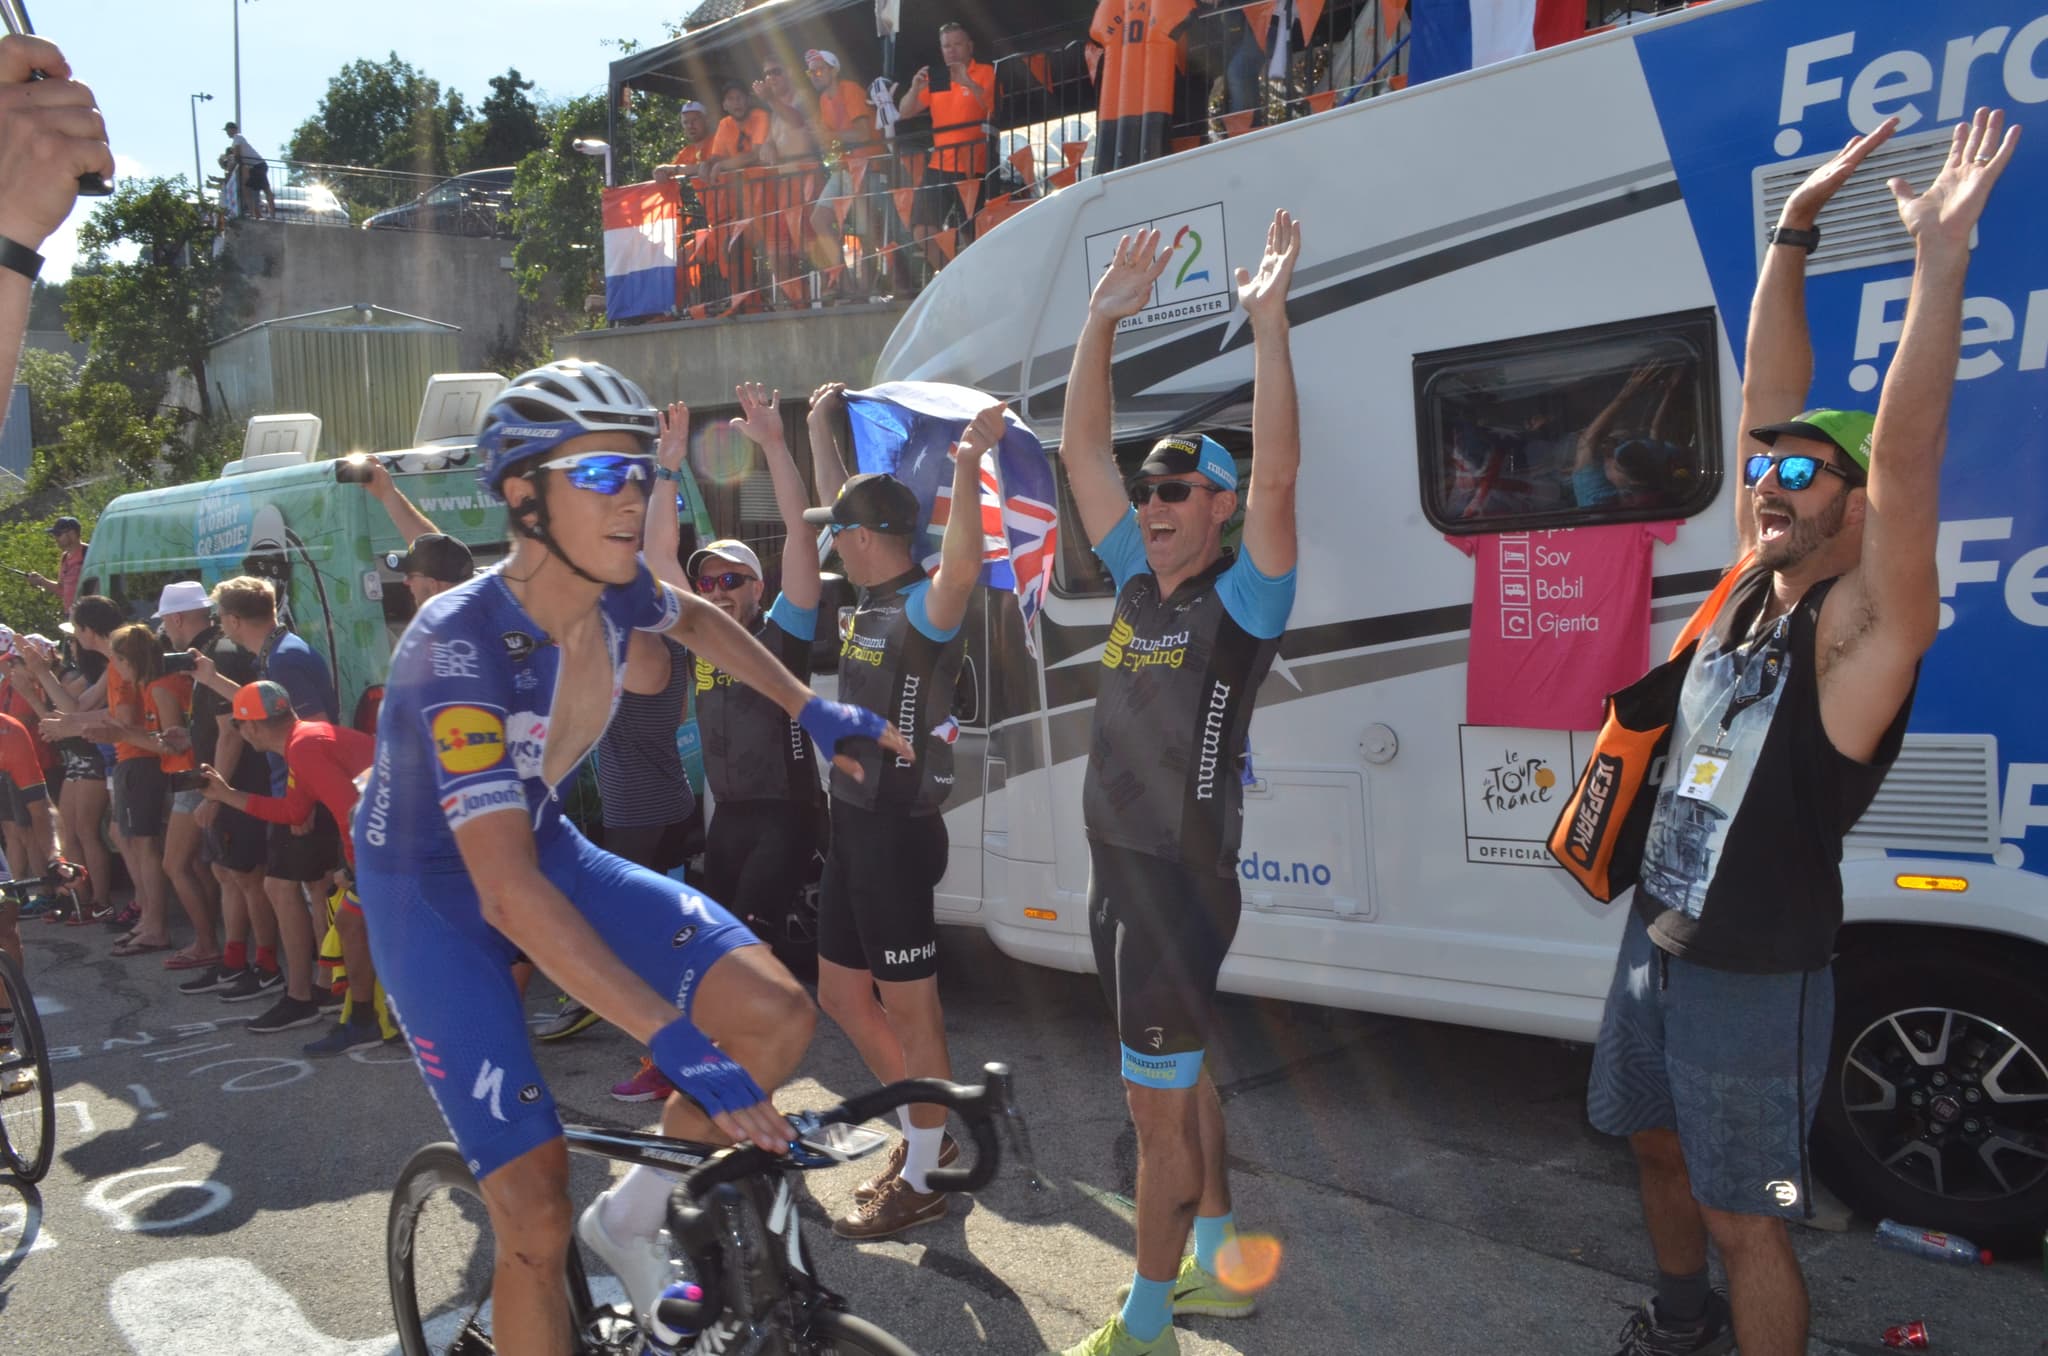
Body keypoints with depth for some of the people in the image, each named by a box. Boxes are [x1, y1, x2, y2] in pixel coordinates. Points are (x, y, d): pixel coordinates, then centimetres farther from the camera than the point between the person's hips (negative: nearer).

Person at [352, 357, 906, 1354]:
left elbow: (696, 619, 15)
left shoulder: (613, 592, -13)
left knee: (777, 1017, -13)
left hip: (545, 845, 6)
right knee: (537, 1221, -11)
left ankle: (630, 1219, 11)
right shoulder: (457, 645, -32)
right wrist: (679, 1044, -44)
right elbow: (509, 892, -40)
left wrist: (811, 710, 10)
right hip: (433, 894, -5)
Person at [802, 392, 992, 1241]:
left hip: (898, 834, -10)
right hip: (853, 826, 10)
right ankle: (927, 1133, 33)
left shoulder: (924, 605, -16)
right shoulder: (870, 601, 10)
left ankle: (921, 1181, 17)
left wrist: (968, 471, -50)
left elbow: (963, 567, -40)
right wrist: (821, 428, 30)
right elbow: (837, 503, 25)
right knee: (842, 993, 18)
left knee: (909, 1007, 2)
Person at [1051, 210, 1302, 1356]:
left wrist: (1269, 321, -27)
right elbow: (1084, 450, 9)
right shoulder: (1138, 585, 8)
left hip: (1182, 881, -8)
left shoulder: (1242, 600, -11)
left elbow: (1277, 475, -26)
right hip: (1119, 869, 8)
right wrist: (1104, 320, 3)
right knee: (1181, 1080, 19)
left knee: (1159, 1105, 0)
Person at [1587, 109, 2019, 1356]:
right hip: (1658, 944, 8)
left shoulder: (1864, 624, -17)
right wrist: (1796, 228, -1)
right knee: (1658, 1143, 25)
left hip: (1757, 977, -8)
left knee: (1744, 1218, 5)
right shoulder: (1758, 583, 1)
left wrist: (1940, 250, -35)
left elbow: (1904, 456, -32)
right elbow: (1771, 395, 2)